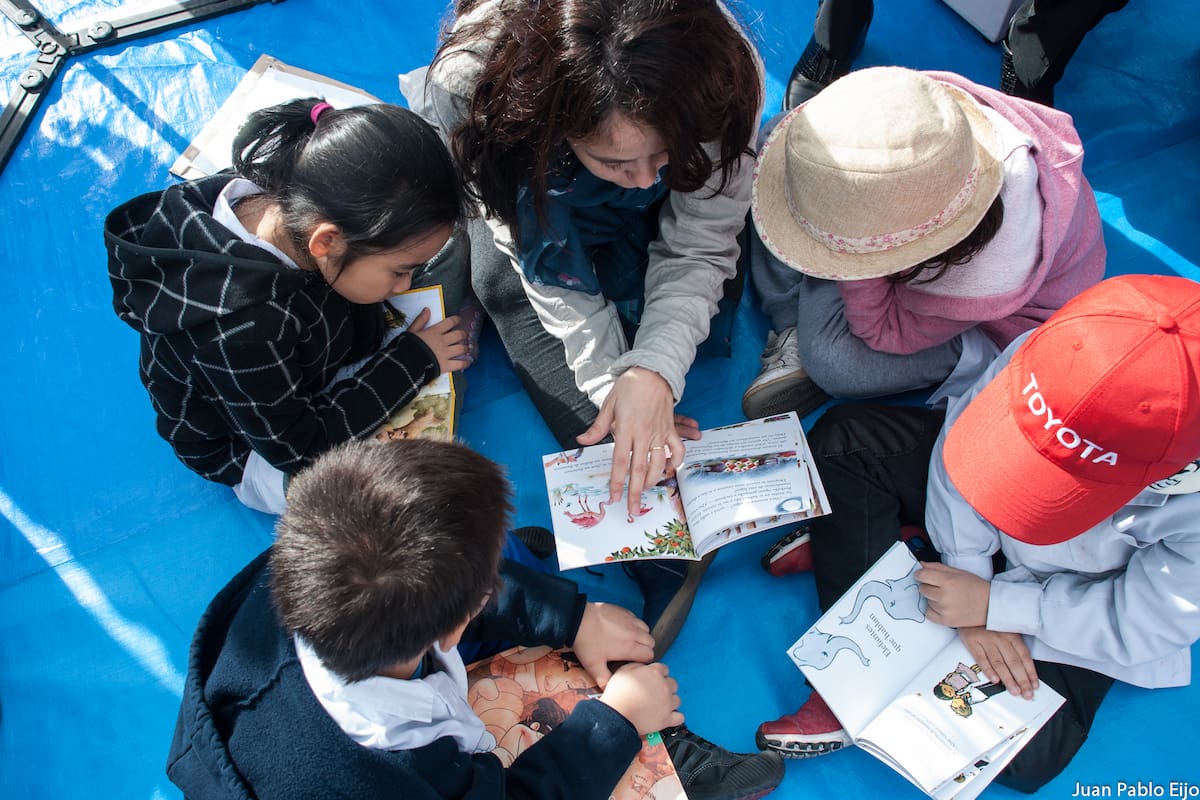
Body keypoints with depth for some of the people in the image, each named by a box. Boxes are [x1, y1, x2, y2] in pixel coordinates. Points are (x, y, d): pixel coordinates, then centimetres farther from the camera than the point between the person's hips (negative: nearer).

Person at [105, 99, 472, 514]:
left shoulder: (291, 200, -24)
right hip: (260, 449, -6)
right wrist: (413, 359, -26)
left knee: (449, 252, -1)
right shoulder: (239, 326, -44)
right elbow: (295, 448, -29)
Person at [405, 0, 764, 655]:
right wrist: (613, 384, -35)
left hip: (644, 231, 3)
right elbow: (544, 261, -28)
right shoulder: (471, 86, -38)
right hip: (535, 215, -2)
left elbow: (698, 249, -27)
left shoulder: (722, 82, -35)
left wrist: (654, 370, -41)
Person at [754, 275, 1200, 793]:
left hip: (1078, 600, -2)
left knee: (1023, 757, -19)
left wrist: (991, 604, -24)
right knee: (842, 441, -16)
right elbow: (963, 447, -19)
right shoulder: (1048, 354, -34)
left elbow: (1146, 622, -22)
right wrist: (969, 572, -22)